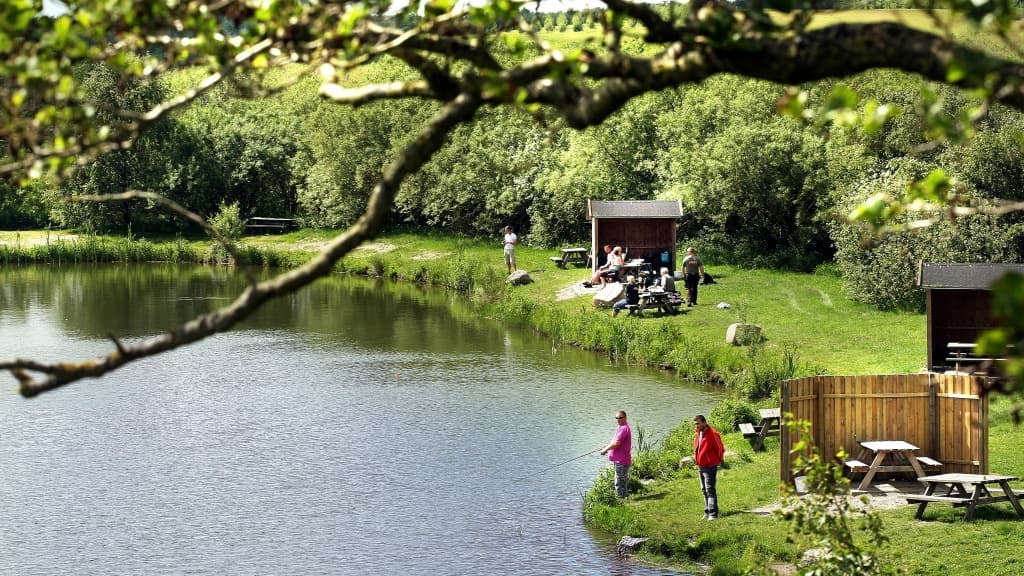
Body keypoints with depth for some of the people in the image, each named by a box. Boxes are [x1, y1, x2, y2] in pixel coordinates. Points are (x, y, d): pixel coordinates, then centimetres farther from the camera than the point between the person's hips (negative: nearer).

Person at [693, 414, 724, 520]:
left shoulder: (712, 434, -17)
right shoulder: (697, 434, 9)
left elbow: (720, 449, -11)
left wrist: (718, 461, 0)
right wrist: (695, 457, 12)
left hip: (710, 466, -9)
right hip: (700, 467, 9)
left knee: (710, 490, -12)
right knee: (704, 490, 15)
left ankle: (713, 513, -13)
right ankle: (707, 511, 24)